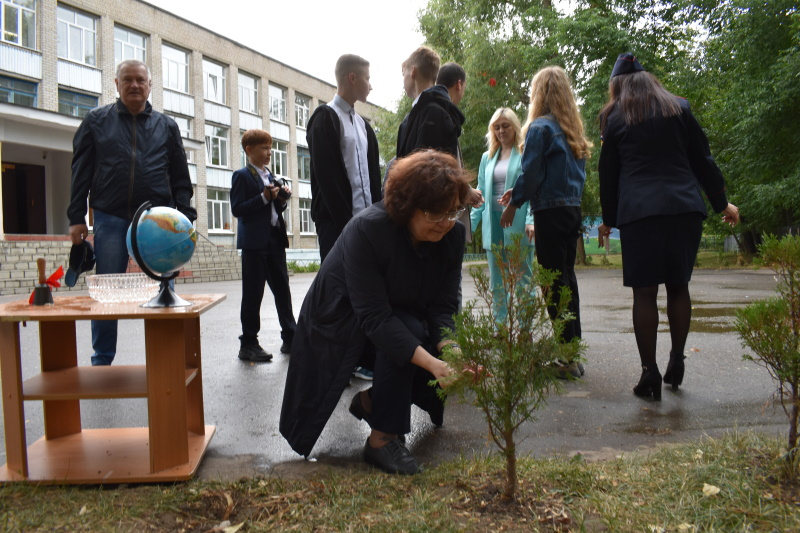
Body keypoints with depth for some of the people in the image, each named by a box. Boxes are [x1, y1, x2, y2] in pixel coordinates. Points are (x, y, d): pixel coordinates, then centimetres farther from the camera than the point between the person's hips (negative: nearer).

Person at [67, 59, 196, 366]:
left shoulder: (166, 126, 12)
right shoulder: (97, 121, 10)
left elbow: (180, 178, 10)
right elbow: (81, 172, 7)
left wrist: (184, 218, 1)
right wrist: (76, 217, 0)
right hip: (110, 218, 0)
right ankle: (102, 362, 15)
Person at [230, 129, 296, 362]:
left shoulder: (270, 176, 19)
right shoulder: (242, 176, -4)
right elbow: (237, 209, -13)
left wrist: (281, 198, 3)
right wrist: (264, 197, -19)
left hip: (275, 239, 7)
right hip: (255, 241, -7)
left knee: (282, 289, 9)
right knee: (253, 292, -2)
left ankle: (290, 338, 18)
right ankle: (248, 344, 6)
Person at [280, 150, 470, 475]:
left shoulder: (452, 235, -16)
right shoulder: (368, 229, -32)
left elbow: (443, 308, -16)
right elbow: (374, 316, -37)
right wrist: (432, 363, -45)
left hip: (399, 318, 6)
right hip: (340, 320, -6)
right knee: (410, 330, -31)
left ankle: (371, 400, 13)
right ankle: (382, 439, -16)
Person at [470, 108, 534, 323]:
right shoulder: (487, 157, 17)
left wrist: (531, 221, -17)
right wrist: (470, 224, 10)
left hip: (518, 225, -5)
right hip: (493, 225, 5)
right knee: (496, 284, 8)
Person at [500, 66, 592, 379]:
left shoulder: (540, 128, -8)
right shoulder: (573, 130, 15)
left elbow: (530, 173, -12)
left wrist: (513, 203, 2)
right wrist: (519, 192, 19)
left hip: (550, 212, -8)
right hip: (573, 209, 8)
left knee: (555, 282, -4)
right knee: (567, 278, 14)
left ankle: (567, 355, -1)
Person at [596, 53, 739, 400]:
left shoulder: (615, 117, 9)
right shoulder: (679, 108, 14)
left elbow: (609, 173, 10)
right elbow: (702, 160, 13)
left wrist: (608, 219, 19)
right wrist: (721, 203, 21)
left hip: (638, 211, -2)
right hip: (685, 207, 3)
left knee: (644, 291, -1)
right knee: (678, 286, 13)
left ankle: (650, 374, -1)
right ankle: (676, 362, 16)